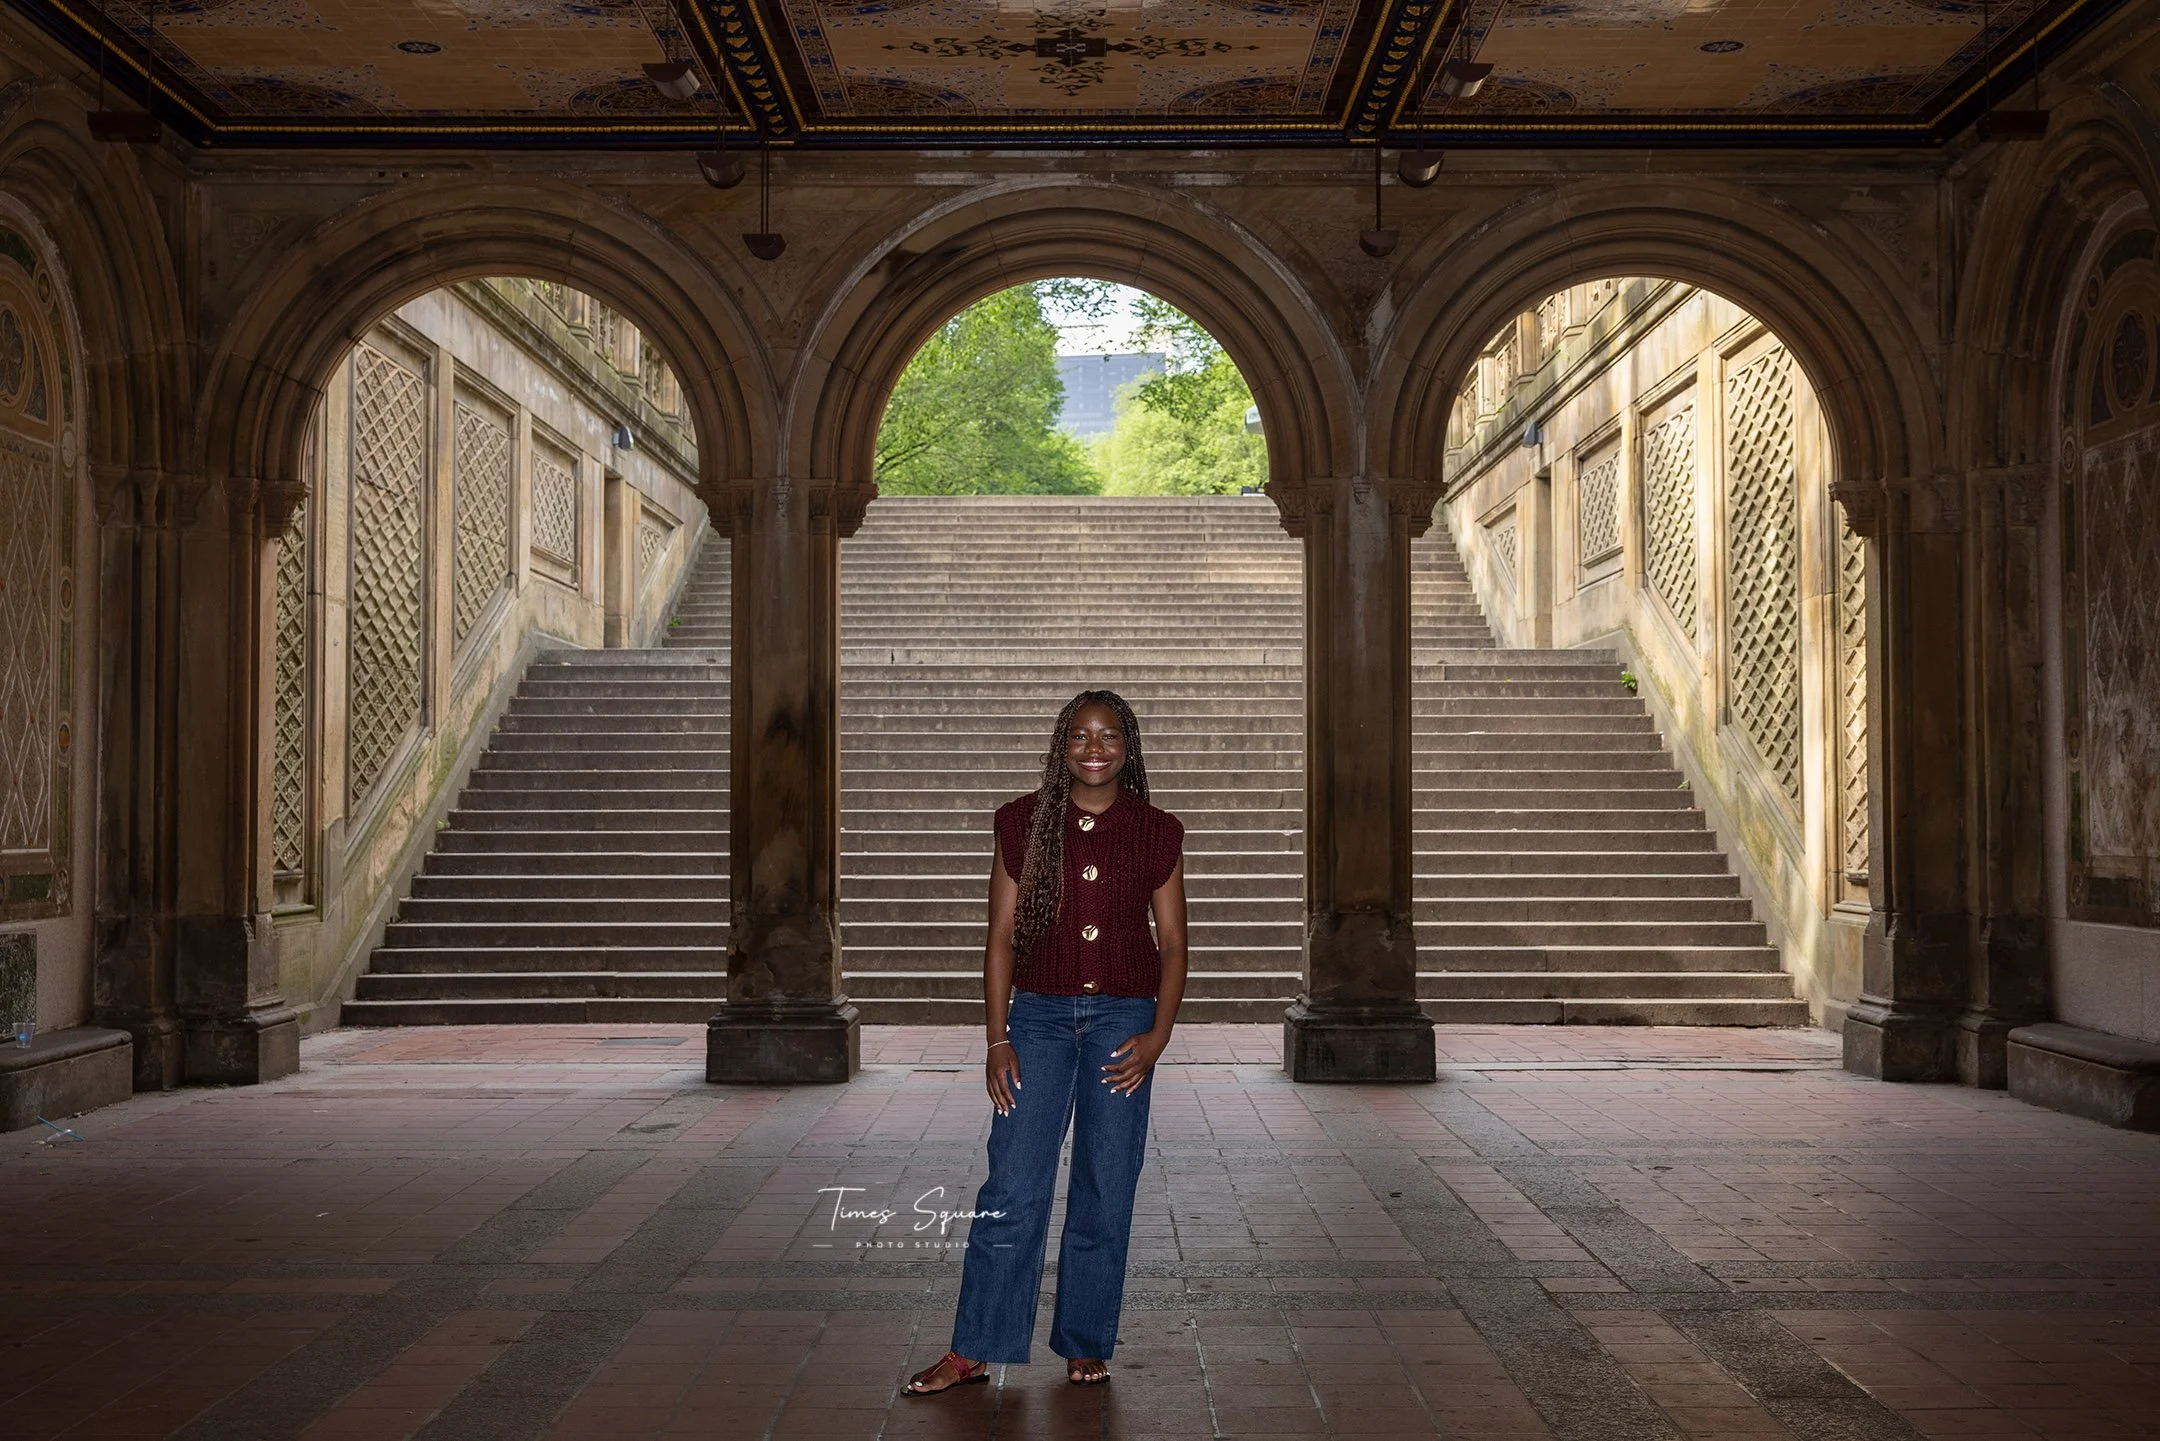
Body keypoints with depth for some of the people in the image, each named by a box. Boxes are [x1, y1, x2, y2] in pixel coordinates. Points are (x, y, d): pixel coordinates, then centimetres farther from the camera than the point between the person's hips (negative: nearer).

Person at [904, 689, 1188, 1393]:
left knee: (1105, 1190, 5)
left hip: (1123, 1017, 0)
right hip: (1039, 1012, 0)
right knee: (1013, 1186, -4)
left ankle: (1086, 1345, 19)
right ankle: (972, 1349, 5)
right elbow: (1002, 936, 3)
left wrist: (1157, 1036, -6)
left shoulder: (1156, 833, 2)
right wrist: (997, 1039, -3)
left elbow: (1172, 943, 5)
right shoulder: (1022, 822, 2)